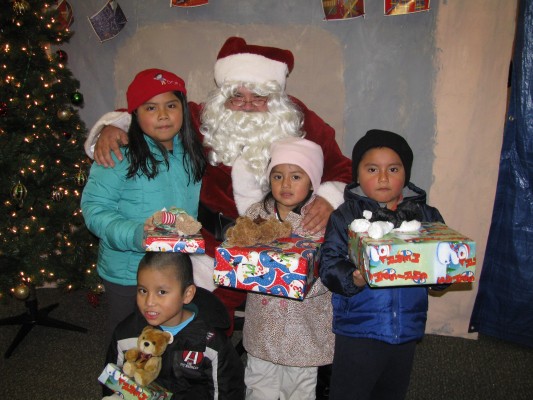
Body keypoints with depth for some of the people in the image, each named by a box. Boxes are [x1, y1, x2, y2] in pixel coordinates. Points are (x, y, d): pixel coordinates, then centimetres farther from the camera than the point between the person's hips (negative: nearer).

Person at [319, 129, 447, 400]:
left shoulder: (426, 216, 3)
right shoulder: (344, 216, -6)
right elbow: (329, 265, -14)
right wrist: (353, 279, -32)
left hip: (407, 329, 4)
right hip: (358, 330, -3)